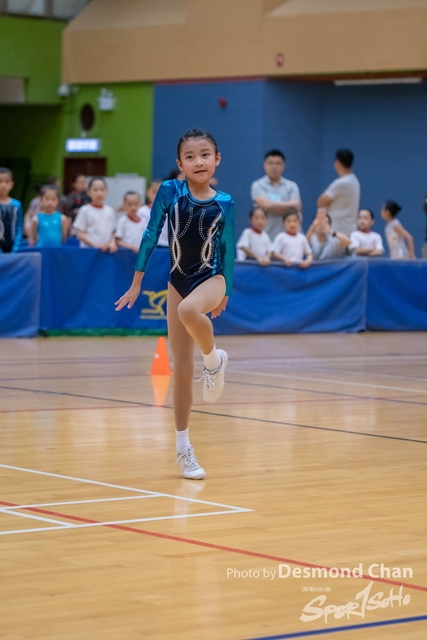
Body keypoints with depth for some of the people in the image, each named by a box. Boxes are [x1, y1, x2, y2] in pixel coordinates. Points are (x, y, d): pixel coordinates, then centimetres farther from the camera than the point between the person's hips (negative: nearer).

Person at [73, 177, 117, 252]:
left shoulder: (110, 211, 10)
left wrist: (112, 243, -5)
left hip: (106, 251, 5)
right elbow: (80, 234, -5)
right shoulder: (85, 210, -3)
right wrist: (95, 244, -17)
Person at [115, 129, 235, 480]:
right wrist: (137, 281, 1)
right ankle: (183, 446, 12)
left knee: (189, 310, -38)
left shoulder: (225, 203, -4)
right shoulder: (170, 191, -6)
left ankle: (214, 359, -8)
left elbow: (227, 248, 7)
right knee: (182, 368, 2)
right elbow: (151, 234, 0)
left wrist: (226, 292, 14)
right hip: (178, 280, 1)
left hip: (211, 277, -1)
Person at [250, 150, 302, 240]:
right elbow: (266, 205, -12)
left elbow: (296, 208, -3)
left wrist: (274, 206, -7)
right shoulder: (258, 185, 3)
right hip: (265, 236, -2)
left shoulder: (292, 186, 9)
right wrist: (291, 204, -2)